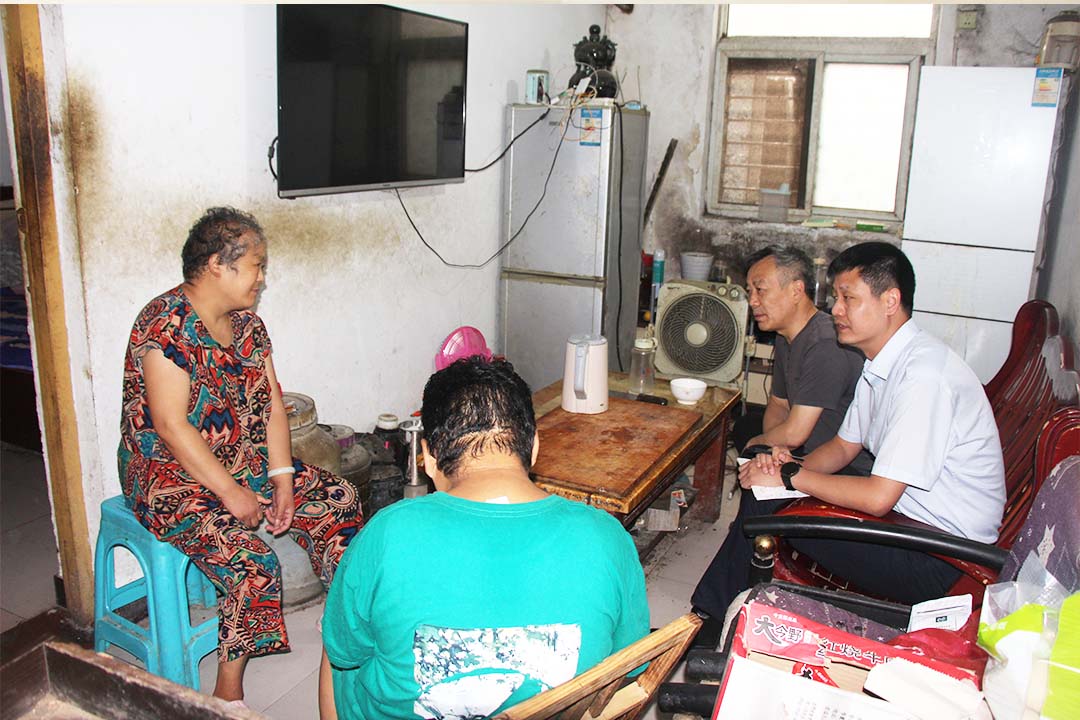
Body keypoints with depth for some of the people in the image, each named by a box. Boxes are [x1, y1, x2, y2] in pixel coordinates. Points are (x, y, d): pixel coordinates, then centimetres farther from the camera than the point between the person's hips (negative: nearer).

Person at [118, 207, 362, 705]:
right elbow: (172, 426, -25)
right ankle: (229, 695, -6)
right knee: (253, 565, -26)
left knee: (338, 500, 1)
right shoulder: (166, 324, -21)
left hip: (247, 464, 8)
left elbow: (271, 401, 4)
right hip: (174, 481, -8)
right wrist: (231, 494, -23)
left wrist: (283, 476, -6)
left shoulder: (246, 322, 5)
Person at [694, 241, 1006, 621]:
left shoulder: (924, 374, -26)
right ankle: (714, 615, 12)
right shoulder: (881, 362, 6)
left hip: (943, 558, -9)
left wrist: (791, 475, -17)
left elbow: (878, 497, -29)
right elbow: (844, 446, 15)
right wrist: (791, 465, -6)